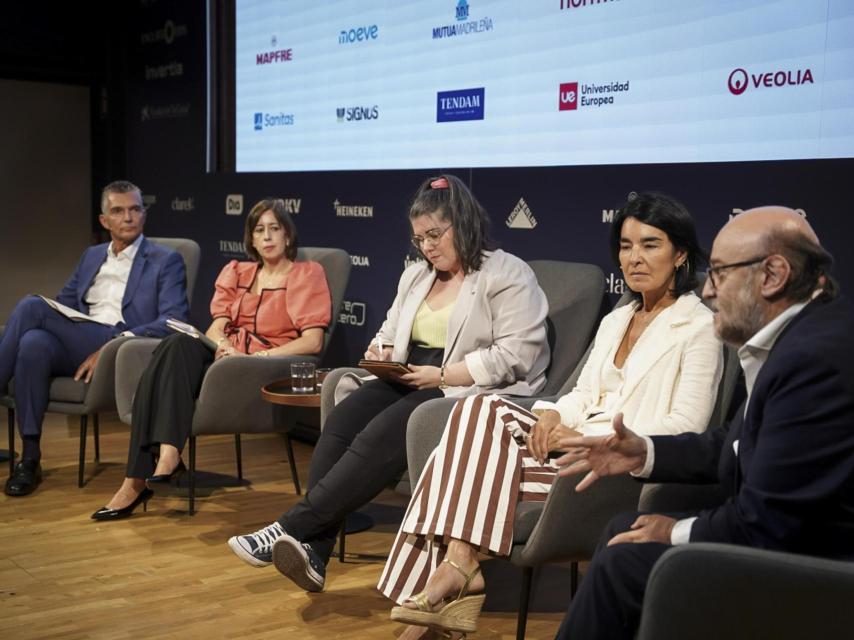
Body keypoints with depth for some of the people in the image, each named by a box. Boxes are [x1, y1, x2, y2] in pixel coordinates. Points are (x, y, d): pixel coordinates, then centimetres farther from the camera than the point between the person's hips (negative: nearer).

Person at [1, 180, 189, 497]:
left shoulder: (166, 261, 7)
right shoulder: (91, 257, 26)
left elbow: (174, 322, -6)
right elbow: (62, 305, 27)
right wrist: (45, 316, 0)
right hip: (77, 349, 5)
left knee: (32, 307, -25)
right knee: (34, 343, -33)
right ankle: (30, 457, -26)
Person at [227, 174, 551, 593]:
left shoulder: (508, 276, -4)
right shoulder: (416, 275, 20)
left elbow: (515, 357, -14)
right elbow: (390, 331, 29)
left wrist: (441, 375, -19)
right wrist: (383, 351, 4)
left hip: (471, 392, -7)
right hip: (409, 384, 7)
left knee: (383, 434, -31)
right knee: (343, 420, -23)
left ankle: (291, 528, -29)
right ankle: (312, 550, -31)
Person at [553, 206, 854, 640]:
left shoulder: (818, 357, -27)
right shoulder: (802, 332, 5)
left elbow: (764, 524, -26)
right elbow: (739, 446, 15)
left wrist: (678, 532, -9)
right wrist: (645, 453, 7)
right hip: (785, 535, 10)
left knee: (622, 565, -9)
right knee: (624, 530, 11)